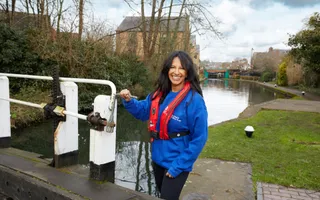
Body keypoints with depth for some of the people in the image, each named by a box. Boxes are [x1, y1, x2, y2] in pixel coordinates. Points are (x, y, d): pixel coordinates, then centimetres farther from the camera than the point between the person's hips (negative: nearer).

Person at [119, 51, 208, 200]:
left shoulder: (194, 100, -20)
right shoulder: (160, 93, -2)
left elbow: (199, 138, -18)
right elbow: (143, 111, 12)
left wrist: (179, 166, -19)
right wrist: (129, 101, -9)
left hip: (177, 164, -6)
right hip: (158, 158, 7)